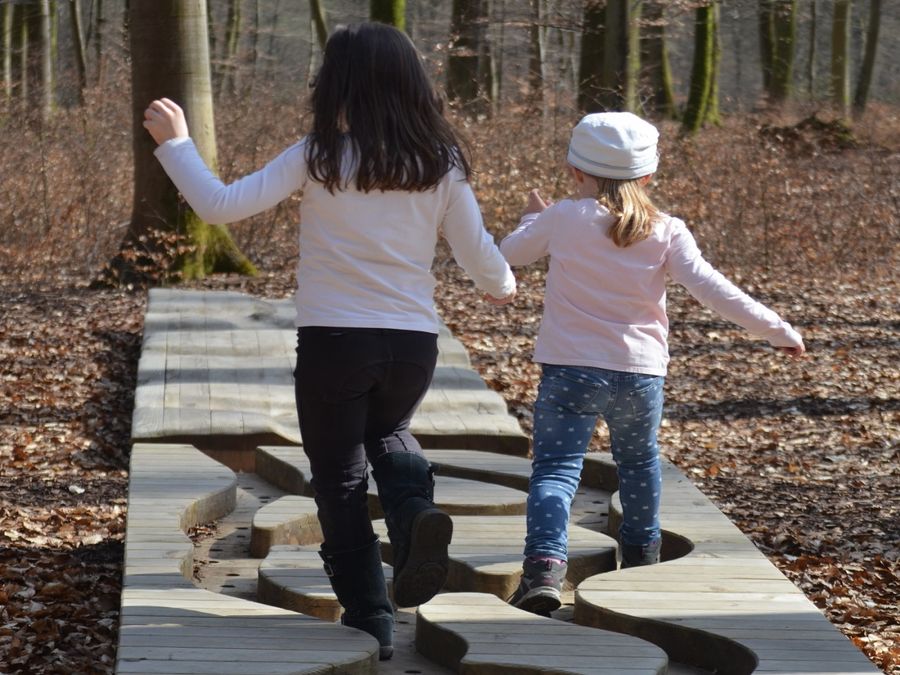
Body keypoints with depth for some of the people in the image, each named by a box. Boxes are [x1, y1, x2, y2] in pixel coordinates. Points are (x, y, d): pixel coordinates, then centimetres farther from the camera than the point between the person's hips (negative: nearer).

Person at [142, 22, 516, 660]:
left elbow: (220, 205, -13)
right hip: (413, 342, 3)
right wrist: (502, 286, 28)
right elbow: (478, 252, 6)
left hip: (333, 340, -3)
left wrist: (175, 141, 1)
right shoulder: (441, 164, -1)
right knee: (390, 436, 29)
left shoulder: (319, 159, -10)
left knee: (340, 474, 14)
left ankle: (369, 616, 14)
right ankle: (416, 513, -3)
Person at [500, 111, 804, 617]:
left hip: (569, 369, -2)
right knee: (639, 461, 26)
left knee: (556, 468, -4)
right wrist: (776, 329, 1)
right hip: (641, 373, 2)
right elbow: (714, 291, -6)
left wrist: (534, 219, 32)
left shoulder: (563, 219, -4)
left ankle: (545, 565, -26)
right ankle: (642, 557, 38)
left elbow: (511, 254, 11)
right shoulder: (667, 232, -1)